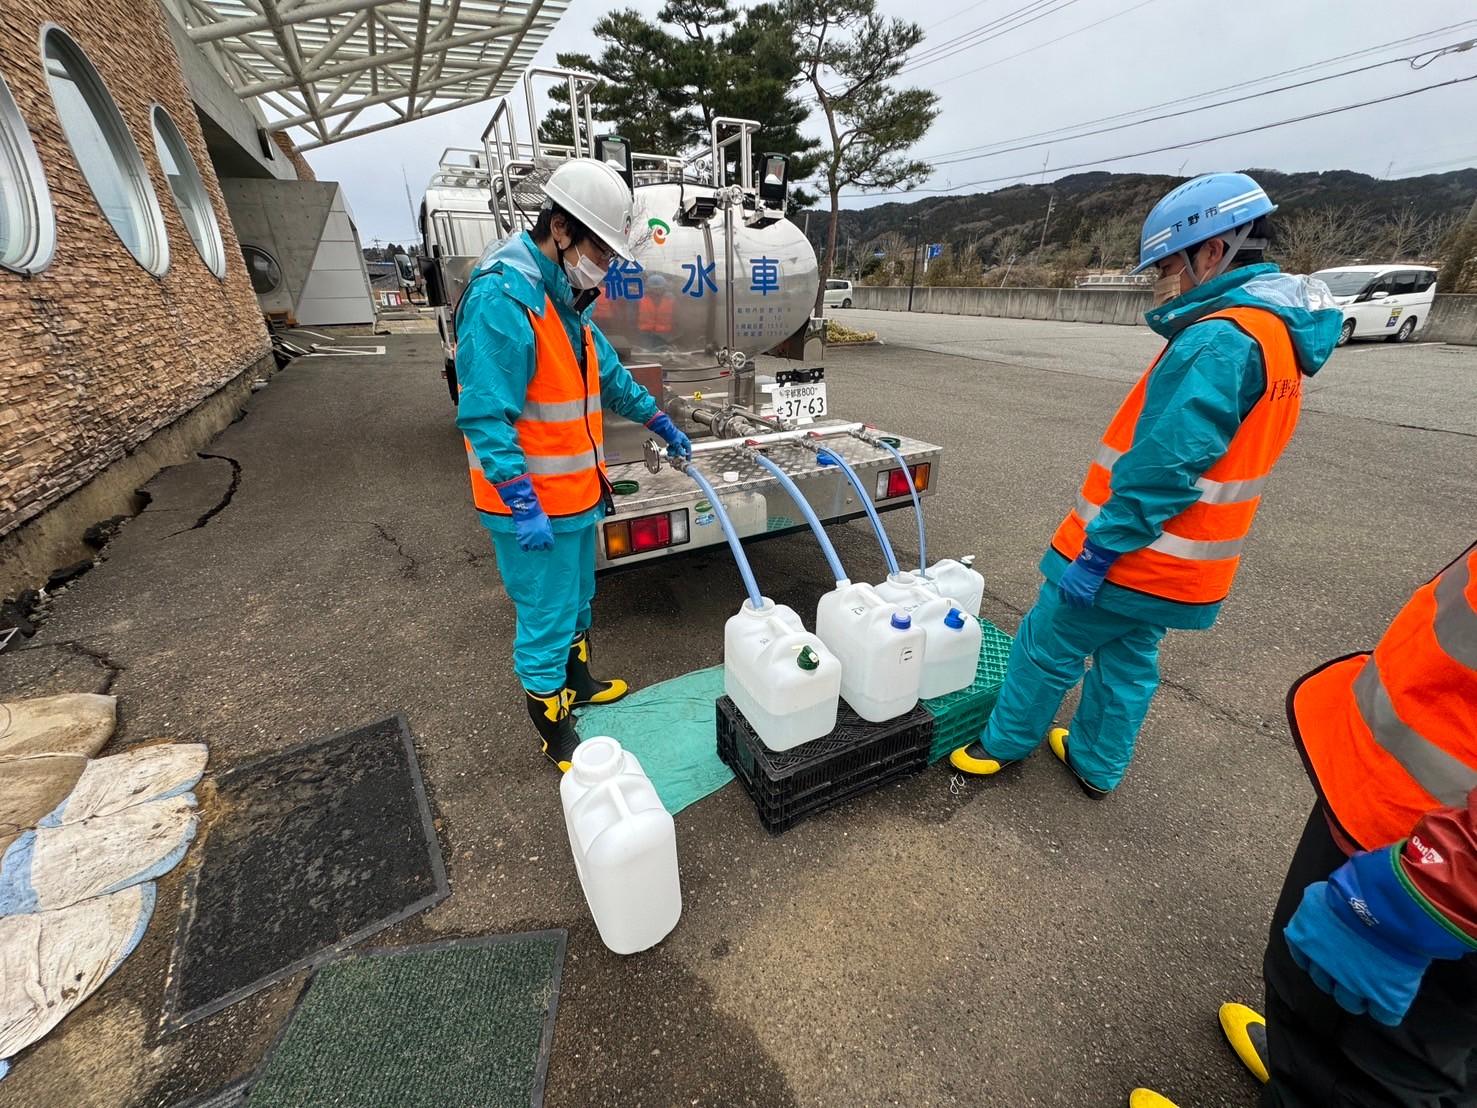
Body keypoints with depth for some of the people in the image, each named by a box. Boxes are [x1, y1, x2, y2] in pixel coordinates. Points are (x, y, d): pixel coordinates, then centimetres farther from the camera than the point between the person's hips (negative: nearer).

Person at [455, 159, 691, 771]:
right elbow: (487, 417, -25)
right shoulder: (502, 296, -20)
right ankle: (557, 736, 23)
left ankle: (578, 683, 46)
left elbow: (609, 375, 22)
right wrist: (524, 506, -27)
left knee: (576, 603, 24)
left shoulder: (565, 297, 11)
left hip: (575, 492, 10)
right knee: (545, 621, 4)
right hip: (533, 505, -9)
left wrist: (661, 422, 25)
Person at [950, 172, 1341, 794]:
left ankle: (1003, 744, 26)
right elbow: (1222, 456, 15)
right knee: (1130, 660, 20)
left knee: (1046, 648, 7)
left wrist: (1098, 550, -22)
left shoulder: (1218, 339, -21)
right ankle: (1097, 765, 36)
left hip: (1131, 556, -9)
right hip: (1178, 565, 9)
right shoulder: (1276, 331, 12)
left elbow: (1163, 466, -27)